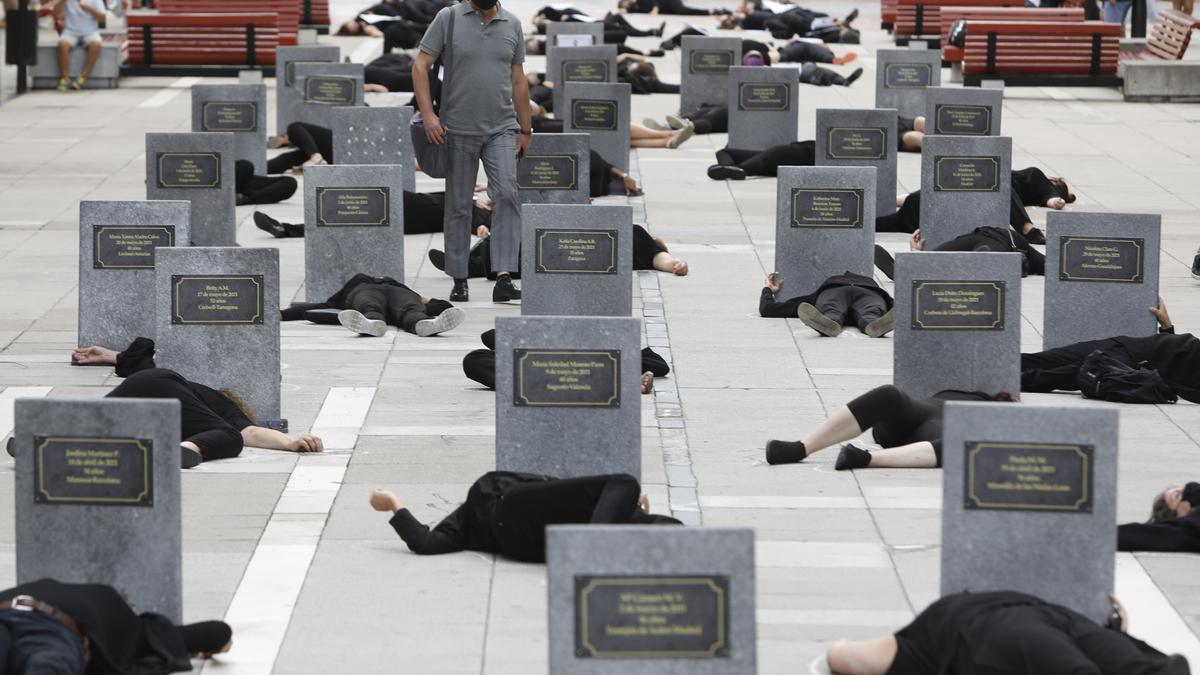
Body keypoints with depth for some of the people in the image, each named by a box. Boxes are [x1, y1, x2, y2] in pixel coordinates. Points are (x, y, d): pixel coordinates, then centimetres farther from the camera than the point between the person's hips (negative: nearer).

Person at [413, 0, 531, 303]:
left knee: (506, 195, -16)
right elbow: (420, 66, -3)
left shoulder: (512, 24, 7)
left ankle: (503, 278, -20)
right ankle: (459, 280, 17)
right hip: (457, 130, -1)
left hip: (502, 130, 1)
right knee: (458, 206, 6)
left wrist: (525, 130, 11)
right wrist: (428, 114, -14)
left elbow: (518, 80, 12)